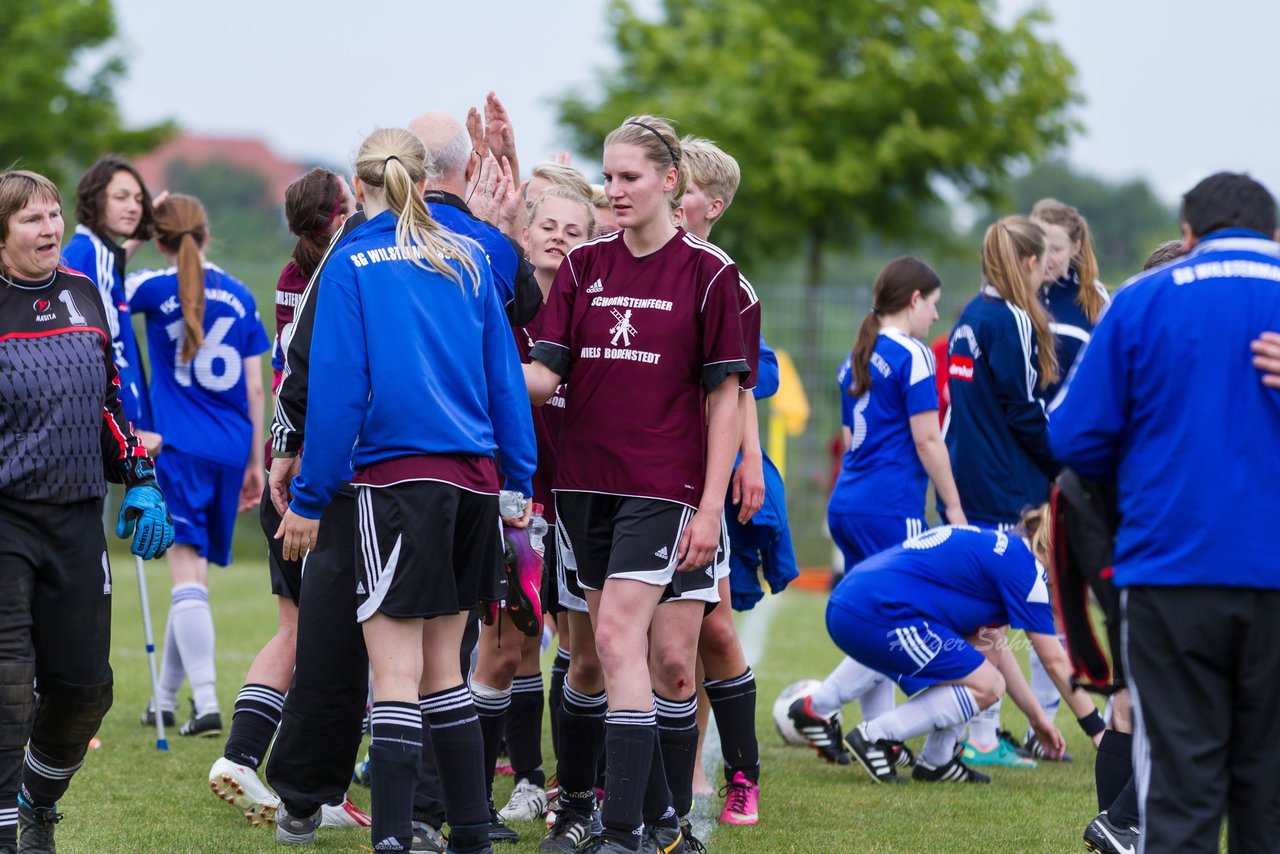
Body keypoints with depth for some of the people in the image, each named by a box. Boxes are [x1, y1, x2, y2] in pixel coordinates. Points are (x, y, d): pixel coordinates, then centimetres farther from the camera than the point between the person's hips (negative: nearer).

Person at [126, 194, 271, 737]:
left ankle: (206, 705, -23)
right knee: (193, 572, 15)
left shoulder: (156, 290, -4)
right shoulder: (239, 297, 7)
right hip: (231, 450, 4)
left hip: (180, 448, -4)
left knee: (187, 571, -10)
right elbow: (255, 389, 8)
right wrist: (255, 463, 14)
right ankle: (167, 699, 26)